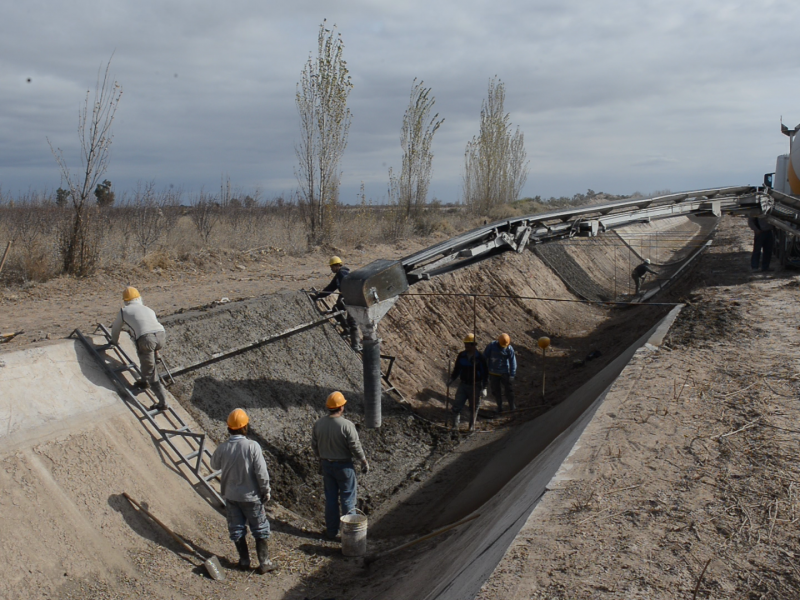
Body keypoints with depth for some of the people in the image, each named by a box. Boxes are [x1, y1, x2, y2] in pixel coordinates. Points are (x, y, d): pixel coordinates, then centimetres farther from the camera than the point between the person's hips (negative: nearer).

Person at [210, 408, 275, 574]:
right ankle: (264, 563, 16)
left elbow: (214, 465, 8)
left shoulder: (222, 448, -13)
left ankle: (244, 561, 28)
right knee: (260, 529, 12)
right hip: (251, 496, -2)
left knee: (236, 529, 18)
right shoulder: (252, 446, -21)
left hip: (231, 496, 2)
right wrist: (266, 491, -5)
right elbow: (261, 473, -18)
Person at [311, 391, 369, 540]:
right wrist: (364, 462, -1)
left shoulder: (318, 424, -6)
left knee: (330, 498, 16)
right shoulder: (346, 425, -22)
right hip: (344, 465, -5)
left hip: (326, 465, 5)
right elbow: (356, 447, -17)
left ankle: (331, 531, 26)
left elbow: (314, 445, 5)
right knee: (347, 499, 9)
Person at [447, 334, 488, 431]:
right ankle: (455, 426, 3)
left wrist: (484, 387, -10)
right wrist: (452, 379, -1)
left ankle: (472, 427, 23)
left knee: (473, 408, 8)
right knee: (456, 406, -6)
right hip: (463, 385, 3)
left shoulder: (479, 357, -10)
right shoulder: (461, 355, 0)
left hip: (475, 386, -3)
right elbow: (457, 368, 11)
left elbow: (484, 373, -7)